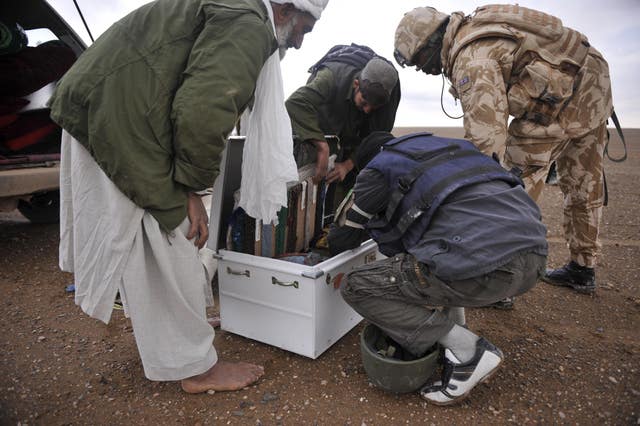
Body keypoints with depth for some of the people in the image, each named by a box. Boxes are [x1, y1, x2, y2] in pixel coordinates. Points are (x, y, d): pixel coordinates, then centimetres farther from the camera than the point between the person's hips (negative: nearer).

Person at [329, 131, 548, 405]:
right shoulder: (448, 147, 30)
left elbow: (344, 240, 24)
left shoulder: (376, 171, 10)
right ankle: (453, 327, 24)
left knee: (357, 286, 4)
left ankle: (468, 352, 4)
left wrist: (333, 239, 47)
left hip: (481, 264, -9)